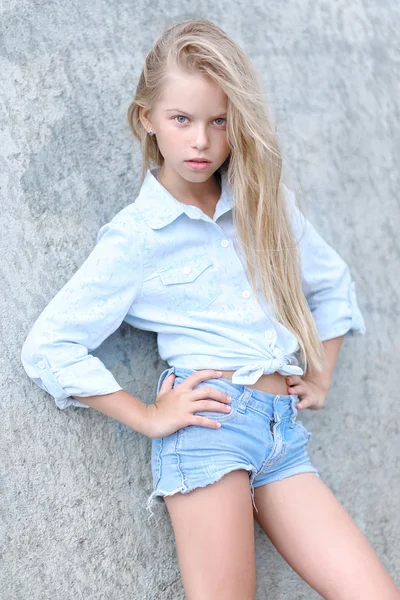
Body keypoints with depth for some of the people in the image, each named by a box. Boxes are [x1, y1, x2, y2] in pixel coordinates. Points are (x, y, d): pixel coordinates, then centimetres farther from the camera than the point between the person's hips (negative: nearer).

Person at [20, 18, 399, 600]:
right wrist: (149, 417, -7)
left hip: (284, 425, 5)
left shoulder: (266, 202, 12)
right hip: (211, 418, -4)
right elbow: (47, 347, -4)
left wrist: (319, 377, 15)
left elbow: (332, 283, 25)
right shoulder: (136, 235, 0)